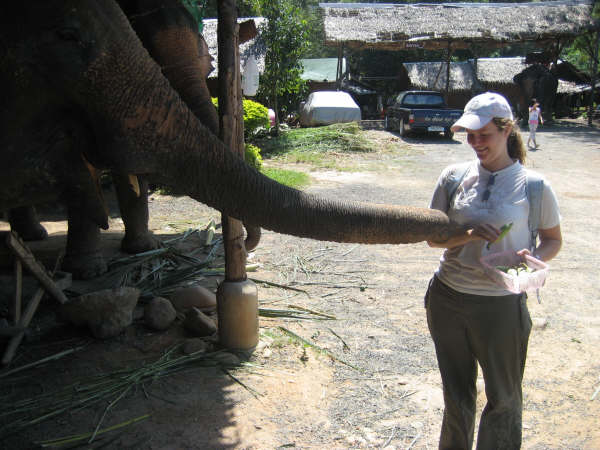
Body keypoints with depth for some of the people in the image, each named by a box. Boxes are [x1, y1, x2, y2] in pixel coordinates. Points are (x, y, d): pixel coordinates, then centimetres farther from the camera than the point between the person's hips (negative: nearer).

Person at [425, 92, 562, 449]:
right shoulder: (454, 176, -1)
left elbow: (554, 239, 3)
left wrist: (533, 257, -18)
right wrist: (467, 235, -18)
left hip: (501, 305, -2)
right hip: (448, 299, 3)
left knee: (503, 397, 13)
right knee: (456, 393, 20)